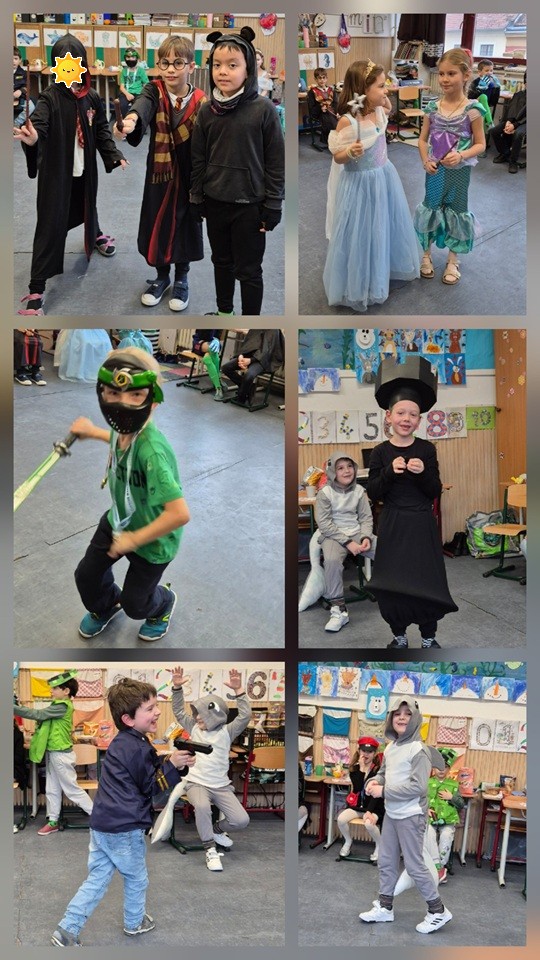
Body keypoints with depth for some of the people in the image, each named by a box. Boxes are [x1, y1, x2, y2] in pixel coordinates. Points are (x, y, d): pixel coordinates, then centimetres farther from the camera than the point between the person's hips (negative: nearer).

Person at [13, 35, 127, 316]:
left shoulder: (93, 98, 0)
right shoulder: (50, 97, -14)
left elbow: (101, 131, 9)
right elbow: (39, 122, -31)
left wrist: (114, 155, -4)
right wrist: (32, 137, -53)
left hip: (85, 169, 5)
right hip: (56, 171, -5)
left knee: (87, 207, 29)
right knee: (50, 226, -8)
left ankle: (96, 235, 66)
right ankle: (36, 290, -8)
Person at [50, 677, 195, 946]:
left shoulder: (122, 742, 11)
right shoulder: (138, 749, -18)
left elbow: (148, 772, 18)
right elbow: (152, 786, -10)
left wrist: (175, 763, 7)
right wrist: (173, 765, -10)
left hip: (101, 824, 8)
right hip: (124, 829, -8)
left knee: (97, 878, 12)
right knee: (136, 878, 16)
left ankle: (67, 930, 8)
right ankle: (134, 922, 35)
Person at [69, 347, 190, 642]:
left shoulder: (152, 451, -43)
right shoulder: (124, 428, -19)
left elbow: (179, 513, -44)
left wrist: (134, 540, -31)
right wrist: (94, 432, 9)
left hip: (152, 540, -6)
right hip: (118, 520, 6)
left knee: (134, 604, 16)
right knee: (87, 576, 20)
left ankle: (163, 603, 52)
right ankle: (104, 606, 55)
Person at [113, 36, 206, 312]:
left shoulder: (200, 101, -10)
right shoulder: (155, 91, -11)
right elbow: (143, 104, -35)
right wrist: (131, 119, -58)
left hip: (189, 177, -1)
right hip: (159, 175, 1)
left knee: (185, 226, 11)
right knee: (157, 224, 12)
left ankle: (181, 279, 32)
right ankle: (162, 276, 34)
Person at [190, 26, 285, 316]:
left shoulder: (263, 109, -12)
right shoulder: (207, 111, 0)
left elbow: (276, 161, -9)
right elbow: (198, 159, 8)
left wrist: (272, 206, -9)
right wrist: (196, 199, 7)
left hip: (249, 205, -4)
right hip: (215, 204, 4)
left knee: (249, 270, 6)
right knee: (221, 262, 19)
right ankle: (224, 311, 36)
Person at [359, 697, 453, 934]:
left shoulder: (419, 750, -18)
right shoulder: (390, 748, 5)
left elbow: (417, 787, -22)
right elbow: (384, 773, 18)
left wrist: (383, 791, -19)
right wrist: (374, 782, -5)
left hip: (410, 816, -8)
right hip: (391, 814, 8)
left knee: (414, 865, -1)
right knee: (386, 861, 15)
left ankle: (438, 911, 11)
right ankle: (385, 907, 27)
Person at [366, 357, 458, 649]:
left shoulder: (426, 449, -1)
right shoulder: (381, 452, -2)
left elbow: (435, 491, -2)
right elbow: (373, 493, -4)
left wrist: (423, 473, -21)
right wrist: (390, 472, -19)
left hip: (422, 523, 0)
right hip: (392, 524, 0)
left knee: (426, 579, 1)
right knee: (392, 581, 3)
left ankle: (429, 636, 14)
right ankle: (399, 635, 18)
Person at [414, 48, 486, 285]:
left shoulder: (472, 109, -13)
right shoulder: (433, 107, -4)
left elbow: (480, 144, -8)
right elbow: (423, 139, 6)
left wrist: (461, 155, -24)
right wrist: (426, 161, -11)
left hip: (459, 171, -2)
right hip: (435, 171, 3)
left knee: (456, 211, 11)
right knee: (430, 209, 14)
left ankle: (453, 261, 26)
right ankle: (426, 255, 32)